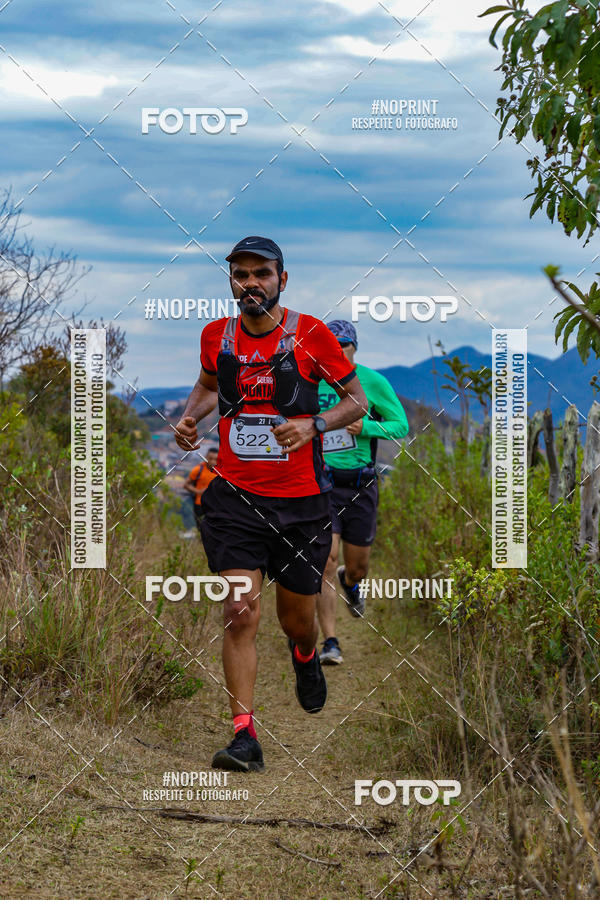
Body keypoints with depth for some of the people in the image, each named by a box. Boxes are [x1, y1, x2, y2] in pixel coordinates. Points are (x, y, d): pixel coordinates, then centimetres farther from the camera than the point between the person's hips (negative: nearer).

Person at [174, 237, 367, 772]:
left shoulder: (310, 334, -6)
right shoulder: (216, 336, 2)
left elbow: (358, 400, 2)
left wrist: (314, 425, -16)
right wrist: (190, 417, 3)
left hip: (301, 500, -1)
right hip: (235, 496, 1)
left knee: (296, 620, 12)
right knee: (240, 613, -12)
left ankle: (306, 658, 49)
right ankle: (244, 735, -9)